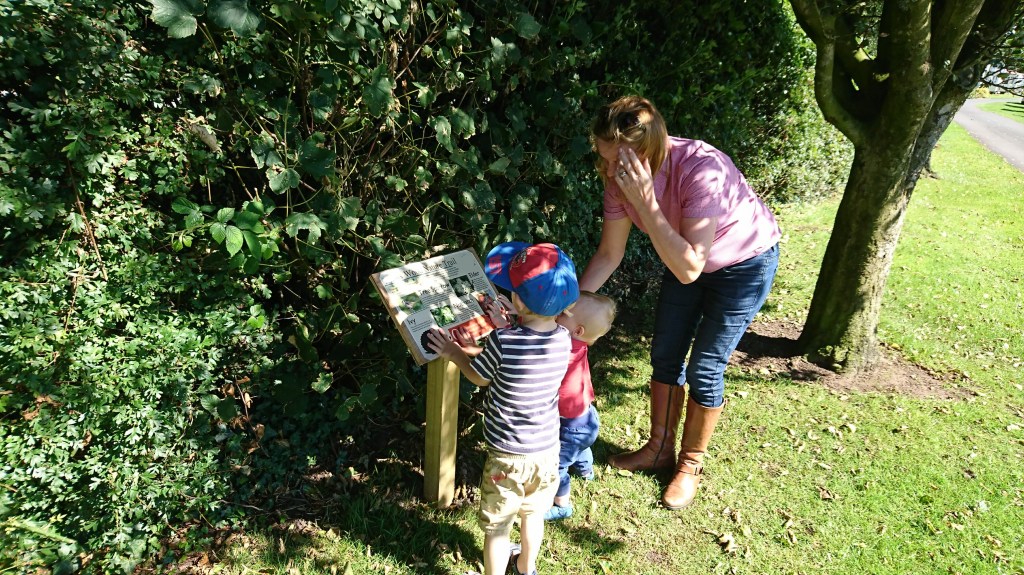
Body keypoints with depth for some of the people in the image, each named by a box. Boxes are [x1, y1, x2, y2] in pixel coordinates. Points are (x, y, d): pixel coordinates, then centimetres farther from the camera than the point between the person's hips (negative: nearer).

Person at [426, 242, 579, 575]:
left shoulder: (502, 341, -27)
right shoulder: (564, 339, -14)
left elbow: (479, 376, -8)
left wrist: (453, 353, 7)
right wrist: (505, 324, 16)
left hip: (507, 456, -5)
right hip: (546, 451, 5)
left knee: (497, 527, 16)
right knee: (533, 515, 28)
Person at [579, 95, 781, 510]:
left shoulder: (702, 170, -39)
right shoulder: (621, 177, -21)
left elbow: (689, 269, -41)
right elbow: (609, 254, -10)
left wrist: (645, 201, -46)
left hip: (745, 262, -5)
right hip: (686, 260, 6)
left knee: (704, 370, -1)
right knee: (664, 356, 10)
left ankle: (691, 463, 24)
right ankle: (660, 448, 32)